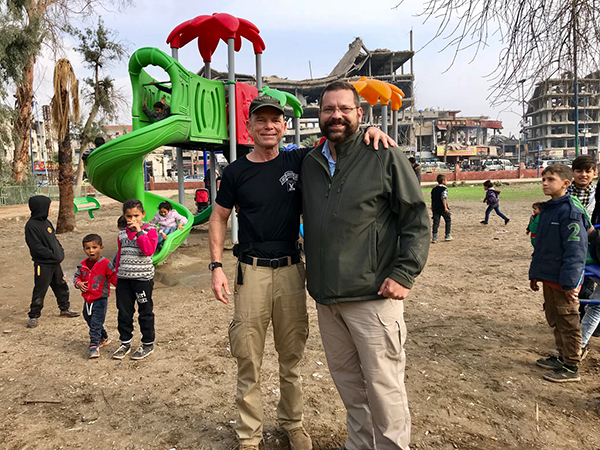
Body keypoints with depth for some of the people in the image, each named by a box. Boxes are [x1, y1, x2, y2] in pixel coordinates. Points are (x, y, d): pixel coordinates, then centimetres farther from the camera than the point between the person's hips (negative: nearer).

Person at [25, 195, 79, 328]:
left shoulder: (46, 222, 10)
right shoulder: (31, 225, -16)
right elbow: (37, 247, -20)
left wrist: (60, 251, 6)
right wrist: (52, 255, -19)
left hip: (55, 262, 8)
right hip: (42, 265, -8)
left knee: (61, 286, 18)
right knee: (40, 291, 0)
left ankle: (65, 308, 34)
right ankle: (33, 316, 12)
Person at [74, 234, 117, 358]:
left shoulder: (105, 264, -12)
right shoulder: (82, 265, 4)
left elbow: (114, 278, -8)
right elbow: (76, 276, 16)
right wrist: (78, 283, -5)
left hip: (100, 300, -7)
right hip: (87, 299, 7)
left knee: (96, 323, -10)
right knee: (89, 320, 20)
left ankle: (94, 346, -5)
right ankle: (103, 338, 39)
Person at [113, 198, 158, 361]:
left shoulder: (149, 231, -4)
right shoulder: (122, 233, 11)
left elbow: (149, 250, -20)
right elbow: (120, 256, 19)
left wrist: (139, 232, -20)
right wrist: (117, 275, 17)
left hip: (143, 278, -5)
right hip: (123, 279, 5)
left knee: (145, 312, 6)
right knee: (124, 313, 11)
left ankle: (148, 344, 19)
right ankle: (125, 343, 26)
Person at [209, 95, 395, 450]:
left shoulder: (300, 161, 1)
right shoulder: (236, 172, 1)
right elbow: (219, 218, 8)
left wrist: (369, 131, -15)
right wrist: (216, 266, 0)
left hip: (291, 270, 1)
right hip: (251, 271, -1)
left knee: (292, 354, 15)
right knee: (248, 358, 5)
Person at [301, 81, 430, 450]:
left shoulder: (385, 157, -4)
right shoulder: (310, 164, 12)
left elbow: (417, 219, -5)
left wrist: (404, 274, -13)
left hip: (373, 296, -5)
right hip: (326, 298, 6)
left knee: (384, 387, 2)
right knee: (348, 383, 18)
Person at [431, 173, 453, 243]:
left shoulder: (434, 189, 12)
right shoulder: (444, 189, -8)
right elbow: (443, 199, -19)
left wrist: (432, 208, 22)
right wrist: (445, 207, -21)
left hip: (435, 208, 5)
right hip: (442, 208, -5)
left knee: (436, 222, 3)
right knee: (448, 221, 13)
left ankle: (434, 238, -4)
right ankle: (447, 236, 17)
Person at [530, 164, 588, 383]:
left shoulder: (571, 212, -17)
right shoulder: (546, 210, 11)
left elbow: (576, 250, -21)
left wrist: (570, 282, -22)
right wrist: (535, 273, 18)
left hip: (564, 281, -9)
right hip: (548, 278, 9)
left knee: (568, 323, 3)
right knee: (554, 319, 19)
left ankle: (571, 368, 15)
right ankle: (563, 357, 34)